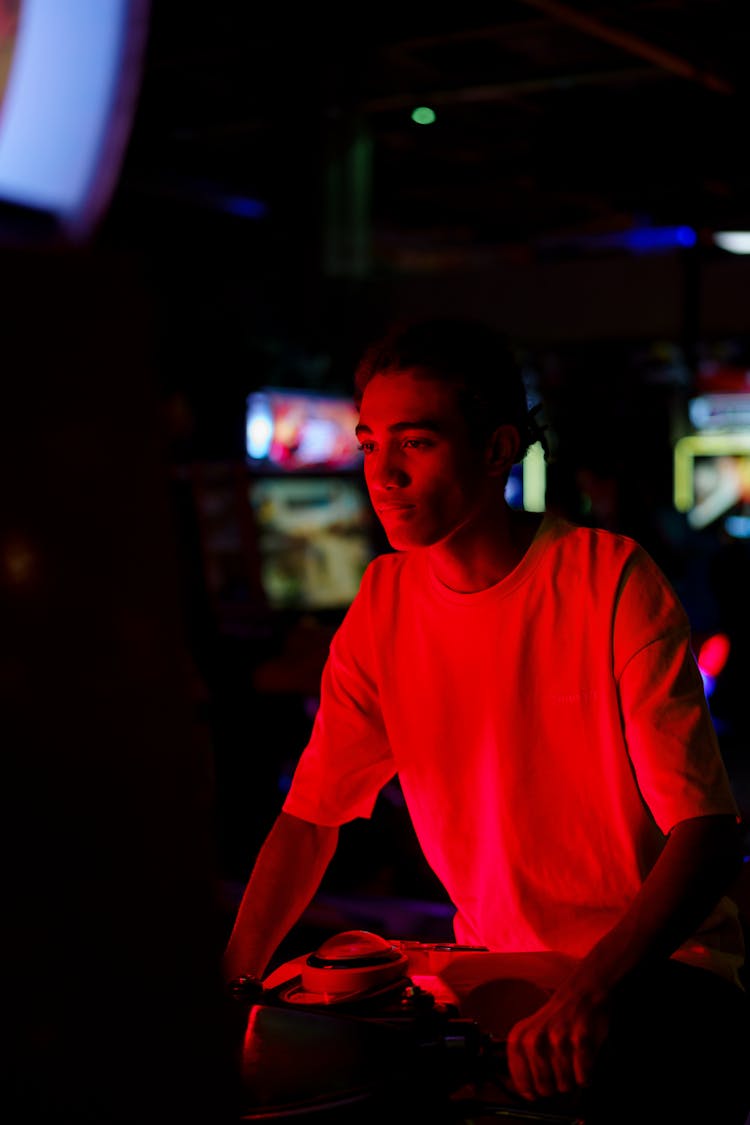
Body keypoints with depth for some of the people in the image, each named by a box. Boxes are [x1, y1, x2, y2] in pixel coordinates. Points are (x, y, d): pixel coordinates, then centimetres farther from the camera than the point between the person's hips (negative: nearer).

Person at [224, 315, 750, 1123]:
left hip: (656, 962, -4)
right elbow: (311, 813, 2)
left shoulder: (611, 580, -15)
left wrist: (592, 989, -34)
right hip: (491, 965, 5)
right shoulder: (383, 603, 1)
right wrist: (232, 976, -13)